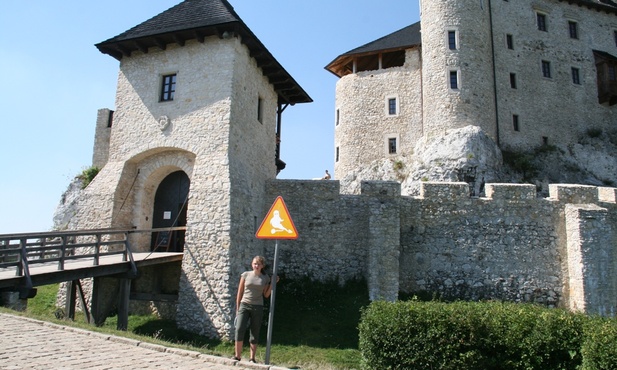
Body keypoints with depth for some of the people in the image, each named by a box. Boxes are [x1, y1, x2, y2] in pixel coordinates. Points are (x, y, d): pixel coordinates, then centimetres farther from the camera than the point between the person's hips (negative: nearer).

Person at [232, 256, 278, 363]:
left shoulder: (265, 278, 5)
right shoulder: (245, 275, 2)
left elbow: (266, 295, 6)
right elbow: (240, 292, 6)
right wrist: (237, 308, 5)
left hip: (258, 307, 1)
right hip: (244, 305, -1)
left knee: (255, 333, 4)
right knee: (239, 329, -15)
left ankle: (252, 358, 13)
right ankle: (237, 355, -4)